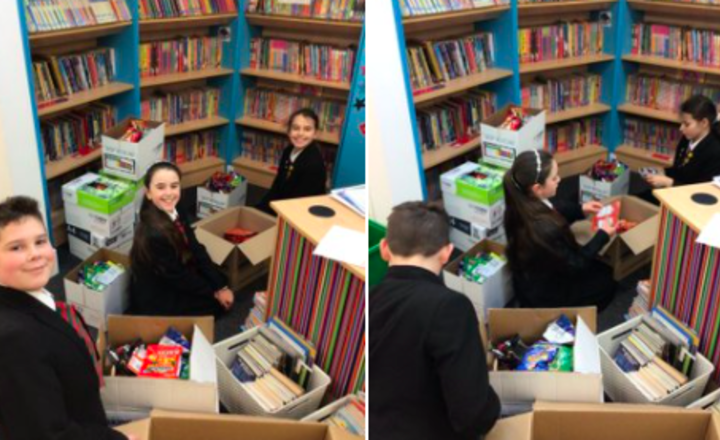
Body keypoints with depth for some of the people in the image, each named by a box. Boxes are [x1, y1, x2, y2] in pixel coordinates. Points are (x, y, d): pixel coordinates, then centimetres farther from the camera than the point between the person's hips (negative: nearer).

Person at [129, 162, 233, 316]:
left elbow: (196, 251, -3)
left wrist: (221, 286, -8)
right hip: (155, 302, -8)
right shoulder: (154, 233, -34)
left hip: (172, 283, 8)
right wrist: (215, 292, -11)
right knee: (219, 303, 2)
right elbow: (178, 276, -23)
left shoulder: (175, 214, -9)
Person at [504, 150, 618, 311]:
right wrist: (603, 236, -14)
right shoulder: (544, 229, -40)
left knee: (600, 269, 24)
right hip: (542, 295, -7)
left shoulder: (522, 205, -15)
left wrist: (580, 210, -3)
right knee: (606, 283, 16)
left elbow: (555, 210, 10)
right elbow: (574, 265, -23)